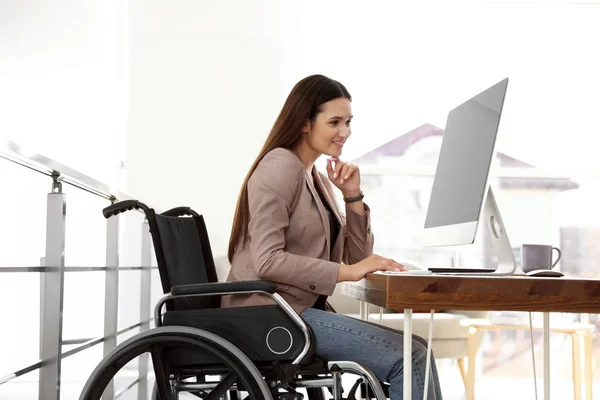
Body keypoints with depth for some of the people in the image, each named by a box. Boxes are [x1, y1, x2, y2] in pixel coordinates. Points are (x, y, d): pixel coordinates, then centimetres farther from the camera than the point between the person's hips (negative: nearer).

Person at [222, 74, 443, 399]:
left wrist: (352, 195, 4)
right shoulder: (280, 166, -9)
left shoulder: (317, 177, 18)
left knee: (416, 351, -7)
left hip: (304, 308, 9)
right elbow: (267, 261, -20)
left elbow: (356, 258, 16)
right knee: (408, 356, -18)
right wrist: (347, 272, -23)